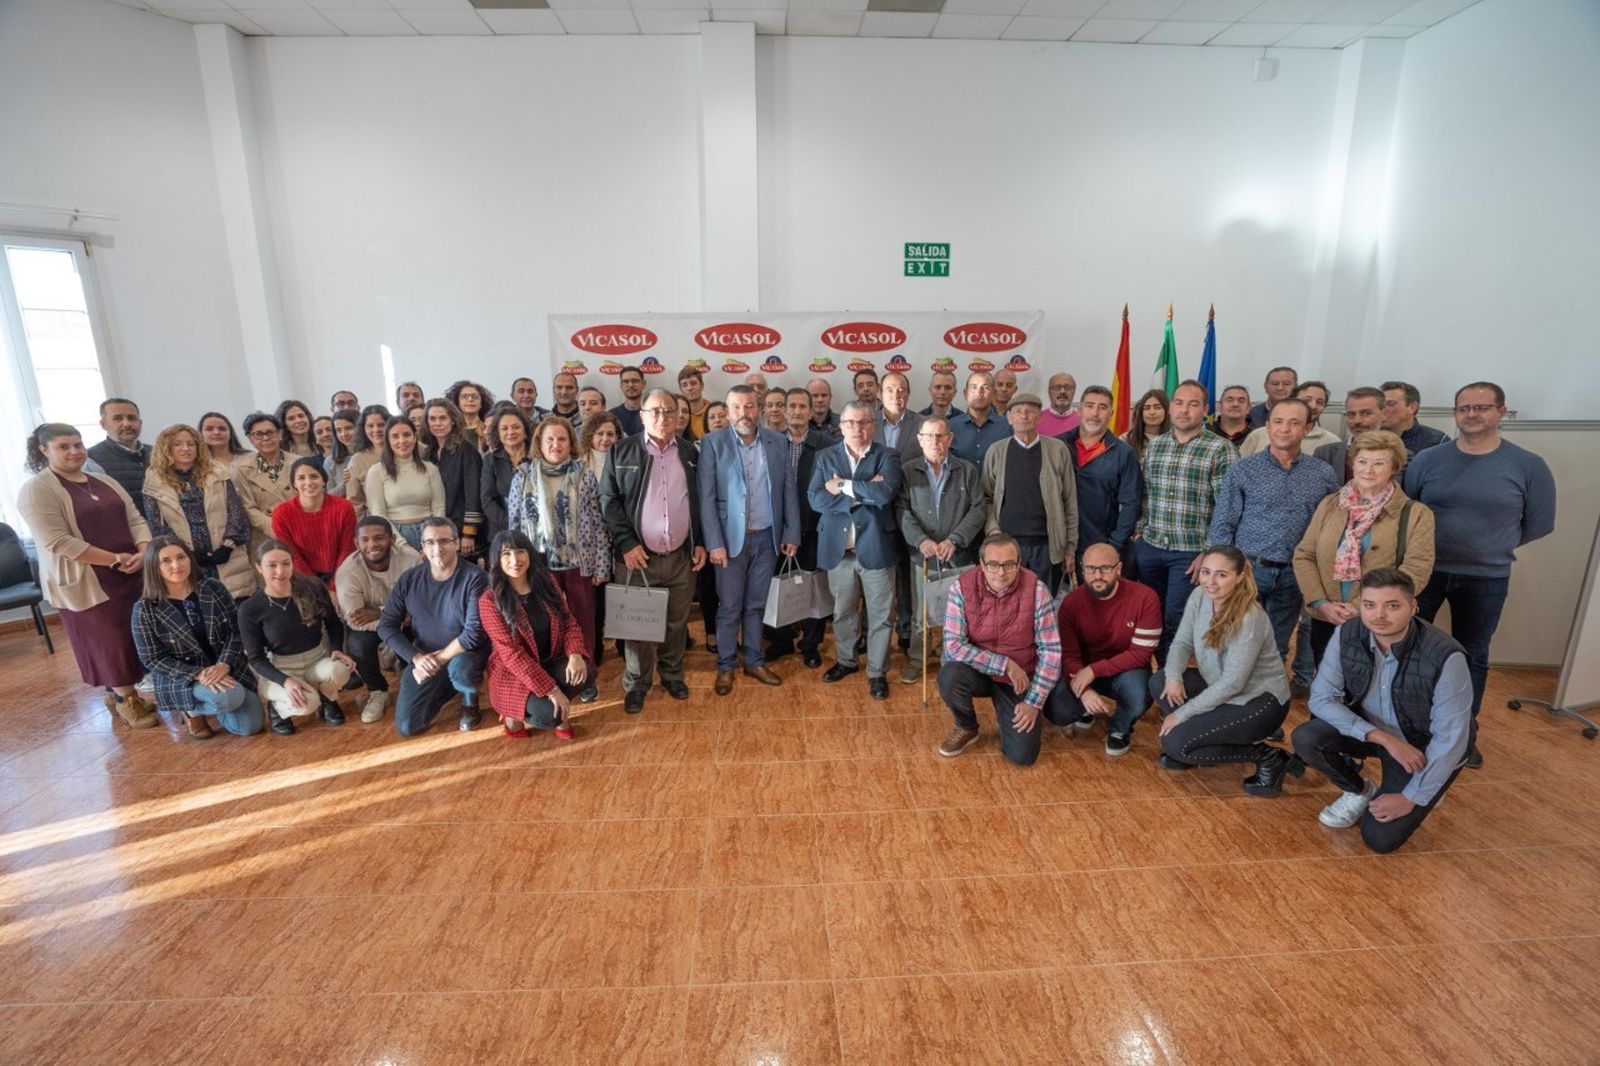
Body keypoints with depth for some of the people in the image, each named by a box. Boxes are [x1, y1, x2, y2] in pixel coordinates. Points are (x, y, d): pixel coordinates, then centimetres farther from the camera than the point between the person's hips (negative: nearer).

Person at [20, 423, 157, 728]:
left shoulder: (105, 481, 11)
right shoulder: (36, 490, -9)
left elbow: (135, 519, 7)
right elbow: (58, 542, -18)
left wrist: (143, 552, -12)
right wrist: (116, 559, -19)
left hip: (130, 574, 6)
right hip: (86, 582, -6)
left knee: (136, 636, 10)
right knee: (110, 640, 3)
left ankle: (119, 692, 27)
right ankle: (125, 700, 19)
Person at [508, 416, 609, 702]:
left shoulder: (584, 474, -1)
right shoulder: (523, 476, 1)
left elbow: (599, 522, -1)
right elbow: (514, 524, 5)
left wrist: (601, 566, -4)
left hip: (580, 562, 0)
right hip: (539, 564, 1)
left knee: (583, 621, 9)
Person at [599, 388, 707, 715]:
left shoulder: (690, 452, 7)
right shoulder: (621, 451, -1)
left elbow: (699, 501, 11)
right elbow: (608, 500, -4)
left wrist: (701, 542, 6)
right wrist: (626, 543, -11)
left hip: (681, 556, 3)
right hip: (639, 555, -2)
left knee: (677, 623, 13)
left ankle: (672, 675, 32)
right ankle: (636, 684, 23)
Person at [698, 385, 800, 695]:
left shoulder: (777, 442, 3)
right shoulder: (713, 442, -6)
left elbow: (788, 490, 6)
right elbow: (706, 497, -9)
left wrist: (792, 533, 3)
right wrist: (714, 543, -14)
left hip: (768, 538, 3)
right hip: (731, 538, -3)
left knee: (756, 605, 15)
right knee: (729, 607, 7)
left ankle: (754, 661, 29)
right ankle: (726, 666, 23)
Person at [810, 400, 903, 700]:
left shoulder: (887, 457, -1)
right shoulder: (826, 458, 5)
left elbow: (886, 491, -21)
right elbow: (816, 499, -10)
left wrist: (844, 486, -14)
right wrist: (864, 492, -15)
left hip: (875, 547, -2)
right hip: (838, 548, 2)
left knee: (879, 614, 7)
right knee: (842, 611, 17)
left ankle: (877, 672, 23)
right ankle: (846, 661, 37)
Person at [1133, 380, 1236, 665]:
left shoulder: (1220, 449, -6)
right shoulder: (1153, 446, 9)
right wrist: (1139, 533, 8)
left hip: (1191, 552, -4)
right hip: (1150, 547, 5)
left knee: (1175, 622, 1)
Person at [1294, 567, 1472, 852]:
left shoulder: (1445, 657, -29)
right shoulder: (1347, 636, -19)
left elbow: (1450, 739, -23)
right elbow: (1321, 698, -16)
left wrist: (1412, 798, -19)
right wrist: (1383, 738, -28)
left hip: (1422, 747, -3)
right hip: (1368, 731, 3)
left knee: (1380, 838, -12)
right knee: (1304, 738, -25)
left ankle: (1425, 792, 19)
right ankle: (1359, 791, 6)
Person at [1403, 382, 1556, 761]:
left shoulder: (1528, 466, -5)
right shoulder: (1428, 459, -5)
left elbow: (1540, 524, 2)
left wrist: (1494, 547, 3)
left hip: (1486, 581, 0)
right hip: (1424, 572, 0)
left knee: (1472, 657, 14)